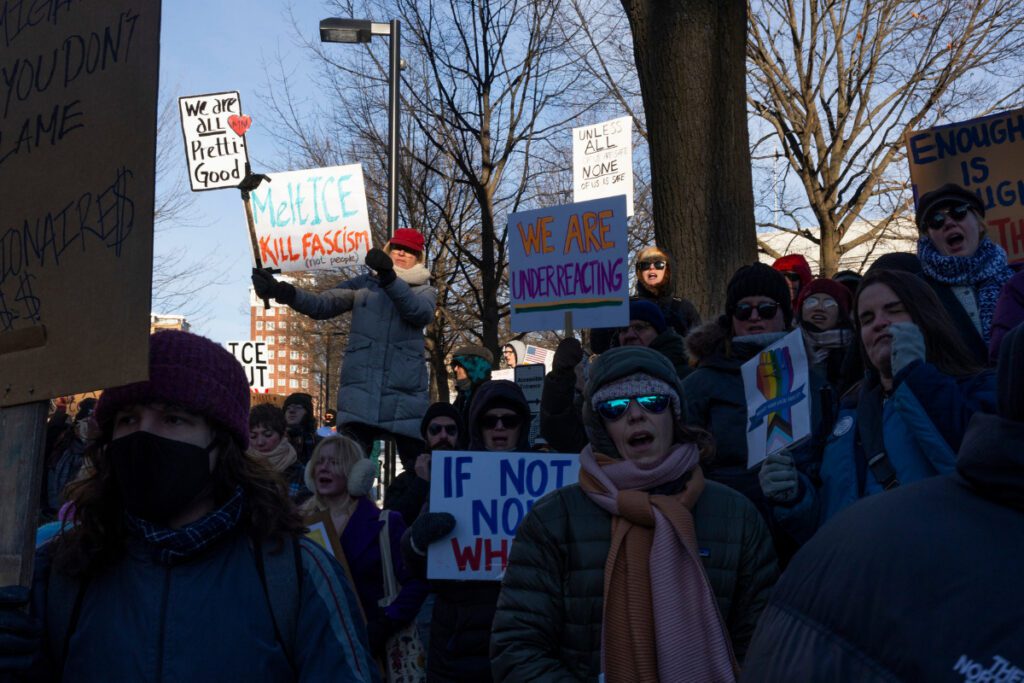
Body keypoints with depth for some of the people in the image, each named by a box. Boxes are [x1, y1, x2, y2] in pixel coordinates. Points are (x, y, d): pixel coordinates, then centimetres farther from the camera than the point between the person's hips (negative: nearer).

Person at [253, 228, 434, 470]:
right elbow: (321, 305, 1)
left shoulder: (424, 291, 11)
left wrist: (389, 278, -30)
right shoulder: (363, 284, 13)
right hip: (360, 391, 0)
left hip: (405, 394, 0)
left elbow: (421, 312, -13)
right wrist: (280, 291, -17)